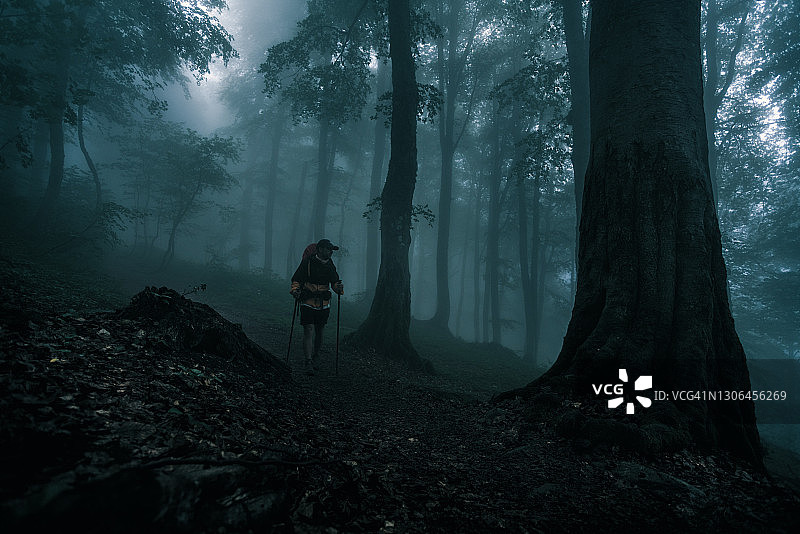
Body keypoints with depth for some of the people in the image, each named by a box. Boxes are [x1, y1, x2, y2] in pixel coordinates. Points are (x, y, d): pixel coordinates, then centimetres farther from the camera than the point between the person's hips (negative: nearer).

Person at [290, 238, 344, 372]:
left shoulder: (330, 265, 5)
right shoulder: (307, 262, -7)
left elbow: (335, 281, 11)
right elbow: (296, 279, 1)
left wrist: (339, 287, -10)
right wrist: (295, 290, -16)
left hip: (324, 305, 4)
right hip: (308, 303, -4)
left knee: (319, 333, 12)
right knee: (308, 332, -10)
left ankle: (315, 359, 27)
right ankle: (308, 362, -4)